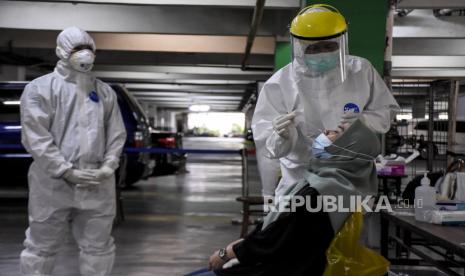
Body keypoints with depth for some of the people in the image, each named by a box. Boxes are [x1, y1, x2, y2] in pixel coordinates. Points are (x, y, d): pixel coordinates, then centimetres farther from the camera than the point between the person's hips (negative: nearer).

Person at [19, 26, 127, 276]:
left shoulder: (105, 92, 13)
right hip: (53, 183, -4)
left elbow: (116, 133, 12)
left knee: (98, 246, 13)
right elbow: (35, 137, -10)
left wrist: (108, 166, -5)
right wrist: (68, 172, -15)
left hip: (97, 184, 4)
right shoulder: (40, 88, -2)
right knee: (41, 247, 7)